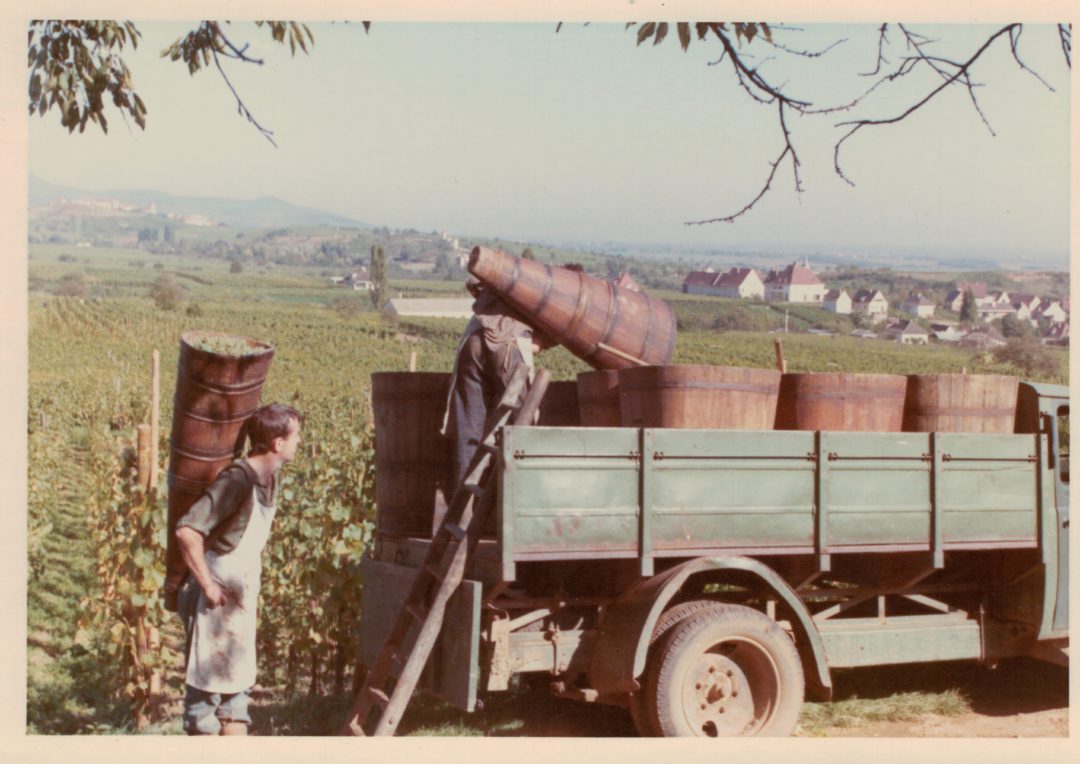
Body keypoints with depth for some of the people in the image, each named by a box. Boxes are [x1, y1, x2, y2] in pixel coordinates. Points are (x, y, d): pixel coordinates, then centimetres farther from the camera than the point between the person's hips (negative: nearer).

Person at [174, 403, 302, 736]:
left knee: (238, 680, 13)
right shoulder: (237, 479, -22)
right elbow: (187, 530, -30)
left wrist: (251, 576, 15)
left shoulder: (269, 477, 5)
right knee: (209, 679, 0)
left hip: (242, 595, 9)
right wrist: (207, 585, -24)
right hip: (217, 596, -9)